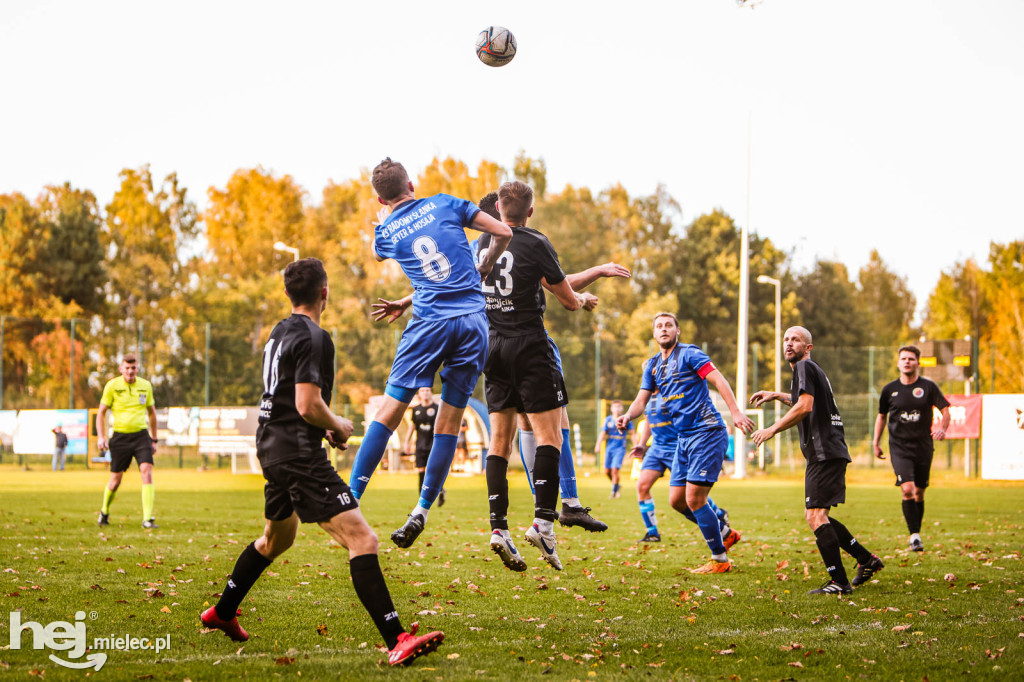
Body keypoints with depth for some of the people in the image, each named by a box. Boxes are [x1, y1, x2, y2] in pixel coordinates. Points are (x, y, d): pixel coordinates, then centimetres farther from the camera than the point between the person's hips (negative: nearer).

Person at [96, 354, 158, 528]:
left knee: (147, 473, -16)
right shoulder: (112, 386, -3)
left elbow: (151, 413, 16)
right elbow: (101, 412, 2)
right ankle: (104, 512, 32)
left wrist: (154, 440, 16)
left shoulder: (145, 386, 4)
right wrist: (101, 437, -8)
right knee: (115, 480, 5)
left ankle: (147, 519, -17)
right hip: (120, 436, -1)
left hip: (141, 435, 1)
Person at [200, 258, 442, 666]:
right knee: (362, 540, -17)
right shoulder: (313, 338, -14)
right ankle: (396, 641, -27)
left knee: (276, 538, 32)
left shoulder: (281, 332, 15)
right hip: (299, 453, -10)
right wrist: (338, 427, -3)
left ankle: (222, 613, 44)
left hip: (272, 447, 10)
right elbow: (308, 405, -21)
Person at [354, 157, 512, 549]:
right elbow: (503, 232, 8)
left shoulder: (384, 234, 7)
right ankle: (422, 512, 6)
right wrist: (485, 268, 22)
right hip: (474, 322, 2)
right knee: (450, 421, 7)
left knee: (389, 411, 3)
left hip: (430, 324, -2)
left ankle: (351, 499, -4)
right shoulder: (445, 205, 8)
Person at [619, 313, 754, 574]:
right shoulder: (652, 366, 16)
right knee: (676, 500, 7)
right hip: (684, 437, 8)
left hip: (707, 432, -8)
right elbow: (642, 400, 13)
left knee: (694, 498, -12)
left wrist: (736, 412, -27)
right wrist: (628, 415, -10)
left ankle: (720, 559, 0)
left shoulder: (689, 354, -7)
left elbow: (719, 380, -15)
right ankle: (723, 532, 25)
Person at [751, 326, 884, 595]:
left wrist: (772, 429, -14)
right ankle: (866, 559, 18)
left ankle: (839, 581, -15)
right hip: (826, 452, 10)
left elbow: (804, 406, -19)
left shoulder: (804, 367, -6)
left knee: (815, 515, -14)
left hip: (824, 453, -10)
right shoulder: (812, 370, 24)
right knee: (815, 516, 15)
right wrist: (777, 396, 43)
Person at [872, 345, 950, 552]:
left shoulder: (928, 387, -1)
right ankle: (914, 535, -14)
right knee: (907, 490, -17)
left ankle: (916, 534, 23)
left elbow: (945, 410, -2)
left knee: (919, 493, 8)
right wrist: (876, 443, 14)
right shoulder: (890, 389, 3)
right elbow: (882, 416, 17)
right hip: (899, 447, -1)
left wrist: (942, 428, -22)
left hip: (923, 446, 1)